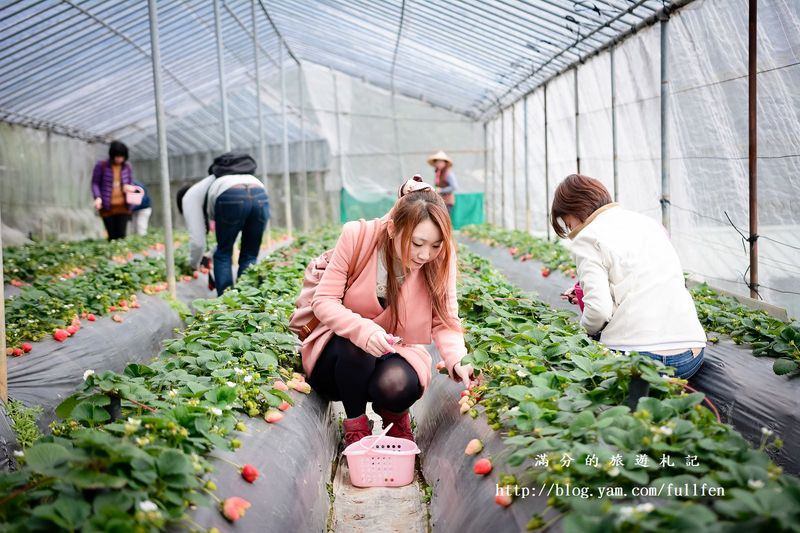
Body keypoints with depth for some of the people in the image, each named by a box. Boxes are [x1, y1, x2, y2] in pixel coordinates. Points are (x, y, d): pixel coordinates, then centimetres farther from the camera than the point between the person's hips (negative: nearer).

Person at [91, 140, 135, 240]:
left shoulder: (127, 167, 6)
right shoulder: (101, 165, -2)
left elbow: (131, 182, 17)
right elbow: (95, 183, 1)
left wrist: (130, 187, -8)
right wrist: (97, 197, -15)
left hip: (123, 207, 2)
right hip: (107, 207, -2)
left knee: (121, 235, -6)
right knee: (112, 236, 0)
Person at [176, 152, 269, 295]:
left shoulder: (189, 197, 26)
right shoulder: (211, 184, 44)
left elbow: (197, 241, 19)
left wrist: (194, 265, 38)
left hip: (232, 199, -5)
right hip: (261, 196, 5)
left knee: (223, 254, 16)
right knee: (249, 257, 18)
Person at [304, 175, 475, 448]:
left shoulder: (440, 258, -15)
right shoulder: (357, 237, -21)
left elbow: (445, 321, -11)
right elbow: (323, 301, -18)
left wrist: (458, 361, -33)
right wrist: (362, 330, -37)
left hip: (398, 354, 1)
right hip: (340, 354, -1)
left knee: (396, 384, -33)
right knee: (356, 346, -35)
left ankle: (395, 415, 7)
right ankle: (355, 425, -7)